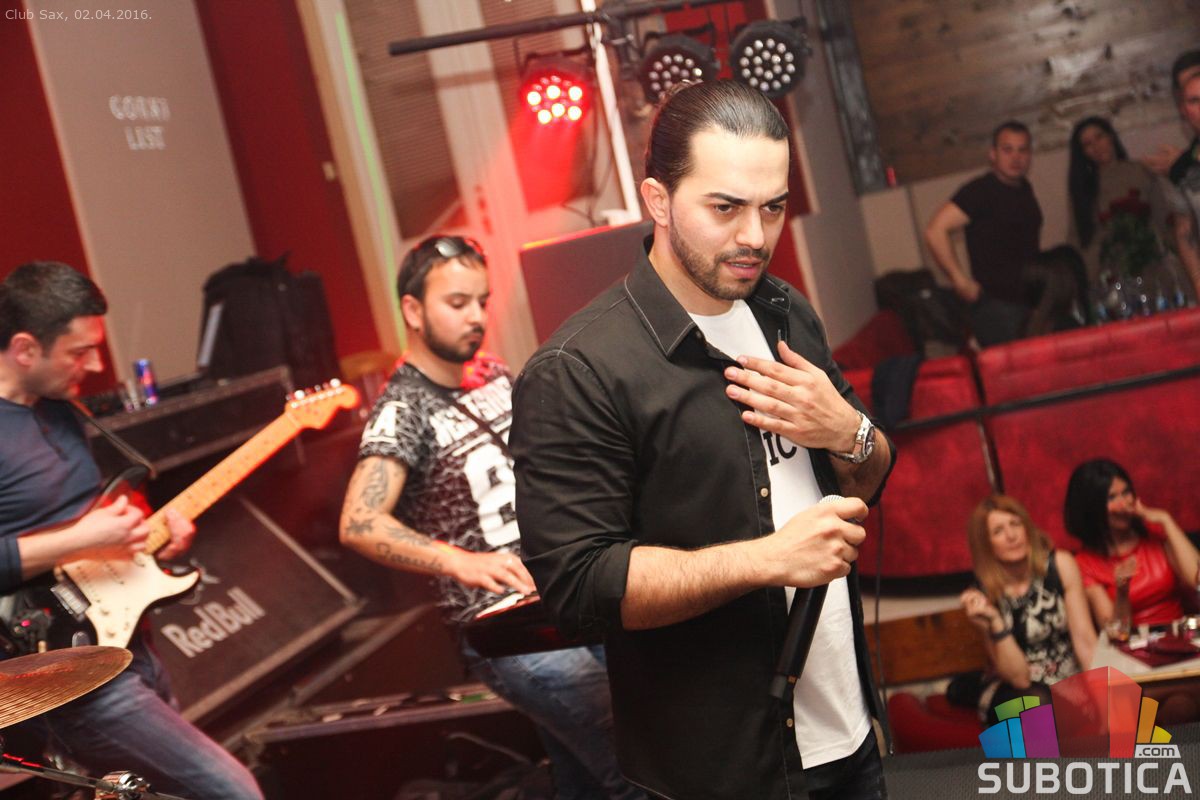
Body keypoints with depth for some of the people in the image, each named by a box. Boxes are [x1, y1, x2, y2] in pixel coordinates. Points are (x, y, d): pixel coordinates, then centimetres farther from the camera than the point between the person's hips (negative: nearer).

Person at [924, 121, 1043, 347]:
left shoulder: (1025, 190, 12)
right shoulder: (980, 191, -13)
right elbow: (935, 230, -23)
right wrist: (961, 281, -22)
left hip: (1031, 303, 8)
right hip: (997, 306, -8)